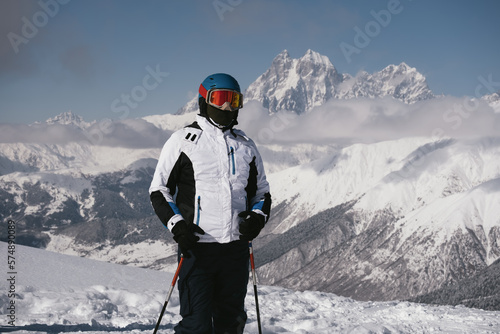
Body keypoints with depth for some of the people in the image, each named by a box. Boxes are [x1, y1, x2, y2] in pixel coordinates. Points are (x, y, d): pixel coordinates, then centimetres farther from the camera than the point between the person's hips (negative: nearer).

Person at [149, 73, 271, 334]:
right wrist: (176, 225, -13)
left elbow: (262, 192, 20)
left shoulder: (246, 147, 13)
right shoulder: (183, 141, 1)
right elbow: (159, 189, 2)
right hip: (197, 246, -4)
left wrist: (257, 217, -2)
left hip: (236, 248, 4)